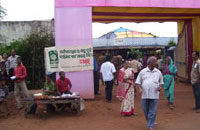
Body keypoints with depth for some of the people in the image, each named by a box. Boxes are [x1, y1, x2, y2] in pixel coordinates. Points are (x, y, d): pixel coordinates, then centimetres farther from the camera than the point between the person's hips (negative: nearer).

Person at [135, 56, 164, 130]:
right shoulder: (143, 71, 5)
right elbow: (138, 82, 7)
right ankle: (150, 122, 31)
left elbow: (161, 82, 18)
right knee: (145, 110, 8)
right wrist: (140, 88, -10)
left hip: (154, 95, 0)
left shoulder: (158, 72, 9)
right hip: (145, 95, 0)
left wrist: (160, 86, -3)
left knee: (153, 112, -2)